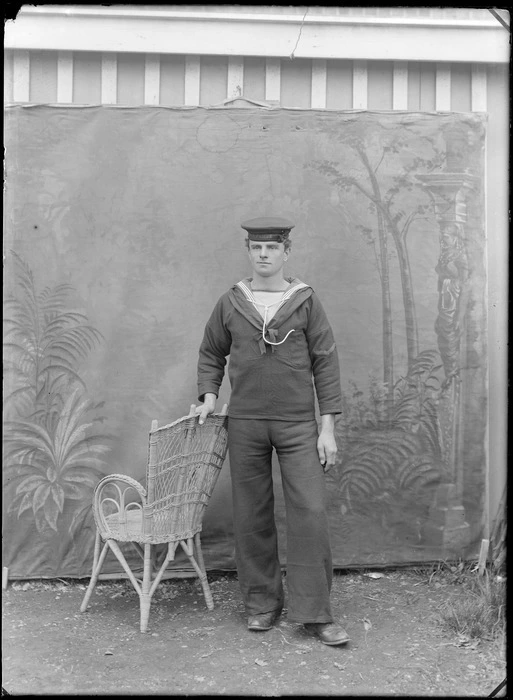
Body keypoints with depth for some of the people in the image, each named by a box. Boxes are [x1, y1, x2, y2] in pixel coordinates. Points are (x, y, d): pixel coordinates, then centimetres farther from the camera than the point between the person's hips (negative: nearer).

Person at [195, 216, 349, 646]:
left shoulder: (305, 301, 0)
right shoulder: (230, 304, 4)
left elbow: (326, 364, 0)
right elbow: (211, 353, 18)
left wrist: (327, 428, -5)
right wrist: (209, 394, 1)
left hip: (298, 423, -1)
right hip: (245, 423, 2)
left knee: (310, 513, -6)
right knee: (252, 517, 8)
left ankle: (314, 613, 6)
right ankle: (262, 603, 23)